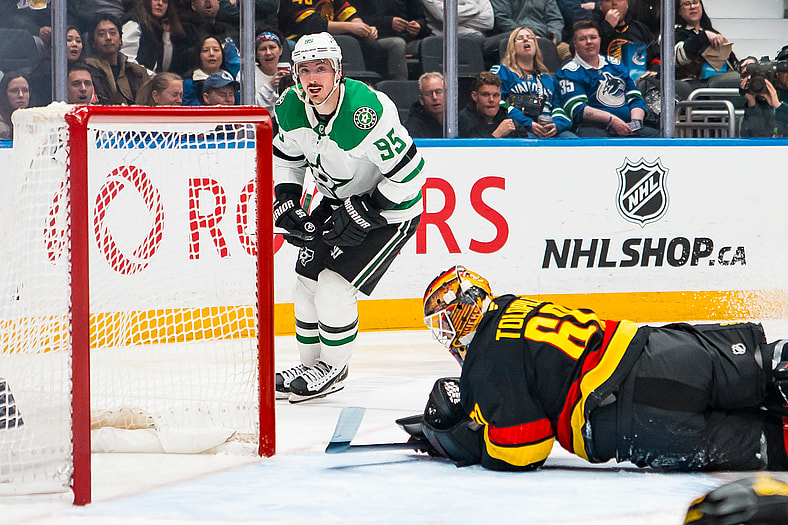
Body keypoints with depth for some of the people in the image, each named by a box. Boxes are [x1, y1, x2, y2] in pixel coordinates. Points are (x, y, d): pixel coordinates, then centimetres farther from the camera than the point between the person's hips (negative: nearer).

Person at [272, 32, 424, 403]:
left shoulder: (368, 113, -34)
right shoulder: (291, 108, -11)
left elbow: (409, 174, -29)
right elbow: (286, 157, 9)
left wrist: (363, 213, -25)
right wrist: (287, 206, -4)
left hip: (390, 209, -7)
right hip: (337, 201, 7)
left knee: (334, 287, -13)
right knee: (307, 279, 7)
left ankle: (334, 369, 9)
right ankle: (311, 365, 27)